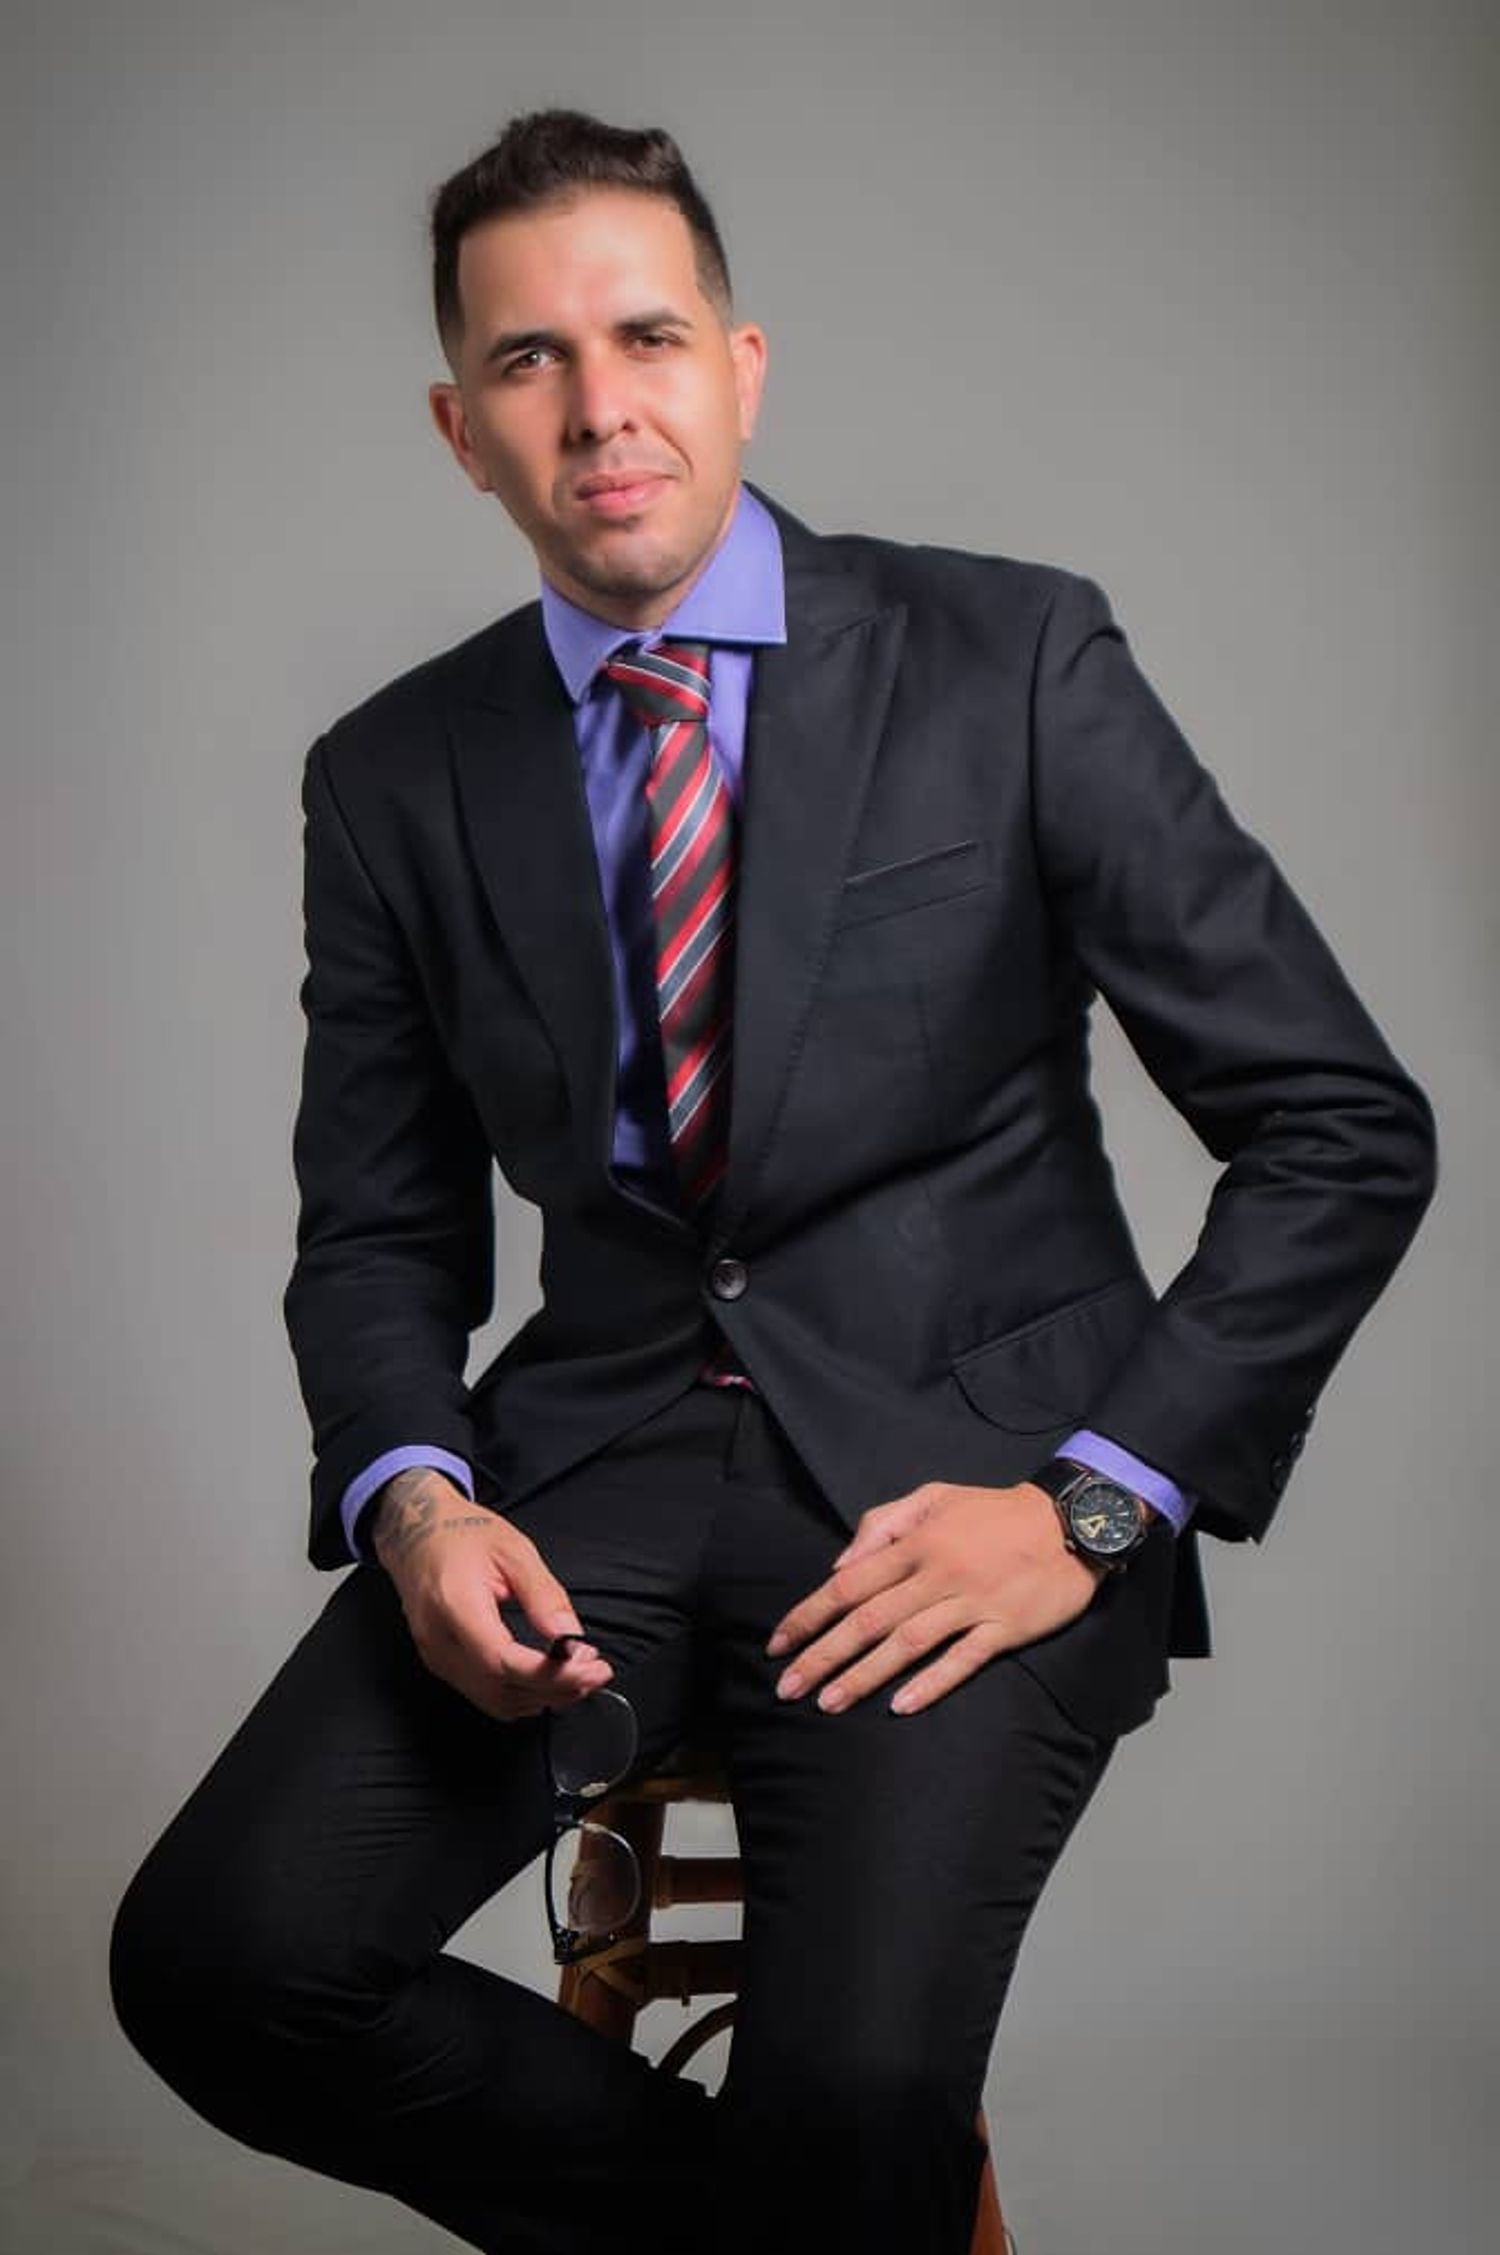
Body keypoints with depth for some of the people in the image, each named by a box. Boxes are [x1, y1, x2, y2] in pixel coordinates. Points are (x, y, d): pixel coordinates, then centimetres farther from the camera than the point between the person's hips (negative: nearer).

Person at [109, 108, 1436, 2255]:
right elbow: (380, 1231, 13)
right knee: (216, 1964, -17)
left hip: (958, 1471, -3)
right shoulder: (396, 776, 6)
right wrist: (416, 1497, -9)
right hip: (598, 1456, 4)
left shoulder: (1010, 661, -3)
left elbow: (1345, 1126, -3)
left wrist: (1093, 1507, -13)